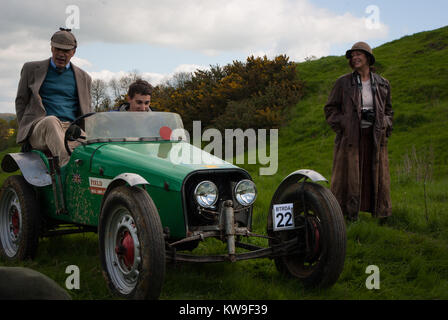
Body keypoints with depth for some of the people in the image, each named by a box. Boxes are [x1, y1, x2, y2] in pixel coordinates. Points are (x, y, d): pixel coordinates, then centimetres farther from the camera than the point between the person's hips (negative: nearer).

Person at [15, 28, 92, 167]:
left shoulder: (83, 77, 20)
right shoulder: (31, 69, 16)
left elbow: (86, 111, 23)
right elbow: (21, 101, 17)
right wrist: (25, 129, 4)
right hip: (38, 130, -2)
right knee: (51, 121, -40)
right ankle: (67, 165, -53)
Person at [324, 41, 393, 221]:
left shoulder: (382, 84, 10)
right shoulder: (343, 83, 1)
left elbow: (388, 110, 21)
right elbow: (330, 108, 4)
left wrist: (385, 126, 4)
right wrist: (343, 126, -8)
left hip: (375, 139, 3)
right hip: (351, 138, -3)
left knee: (377, 178, 6)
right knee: (349, 178, -2)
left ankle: (381, 217, 16)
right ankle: (350, 217, 5)